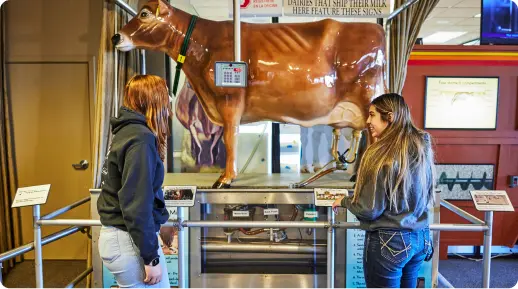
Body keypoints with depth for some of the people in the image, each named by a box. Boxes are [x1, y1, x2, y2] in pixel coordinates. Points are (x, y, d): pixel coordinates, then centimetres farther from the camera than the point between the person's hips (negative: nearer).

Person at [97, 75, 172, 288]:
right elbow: (137, 203, -22)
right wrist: (151, 257, -18)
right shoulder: (140, 138, -18)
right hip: (130, 241, -9)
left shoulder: (126, 131, 11)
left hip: (117, 236, 9)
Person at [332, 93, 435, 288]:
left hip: (388, 242, -7)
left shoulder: (383, 155, -21)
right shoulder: (421, 148, 2)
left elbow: (370, 209, -17)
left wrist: (344, 201, 0)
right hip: (419, 238, 7)